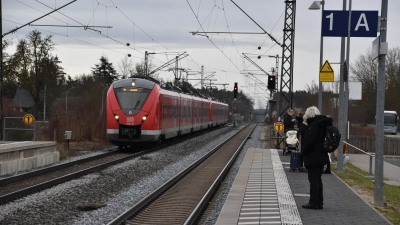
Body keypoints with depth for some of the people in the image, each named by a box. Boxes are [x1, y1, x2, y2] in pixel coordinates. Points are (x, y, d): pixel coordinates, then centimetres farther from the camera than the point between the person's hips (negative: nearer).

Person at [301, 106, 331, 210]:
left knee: (313, 180, -4)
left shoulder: (314, 125, -17)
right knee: (318, 180, 15)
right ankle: (319, 202, 19)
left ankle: (314, 203, -2)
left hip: (313, 158, -9)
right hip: (322, 157, 9)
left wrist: (304, 152, -7)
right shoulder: (323, 124, 11)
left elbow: (309, 141, -21)